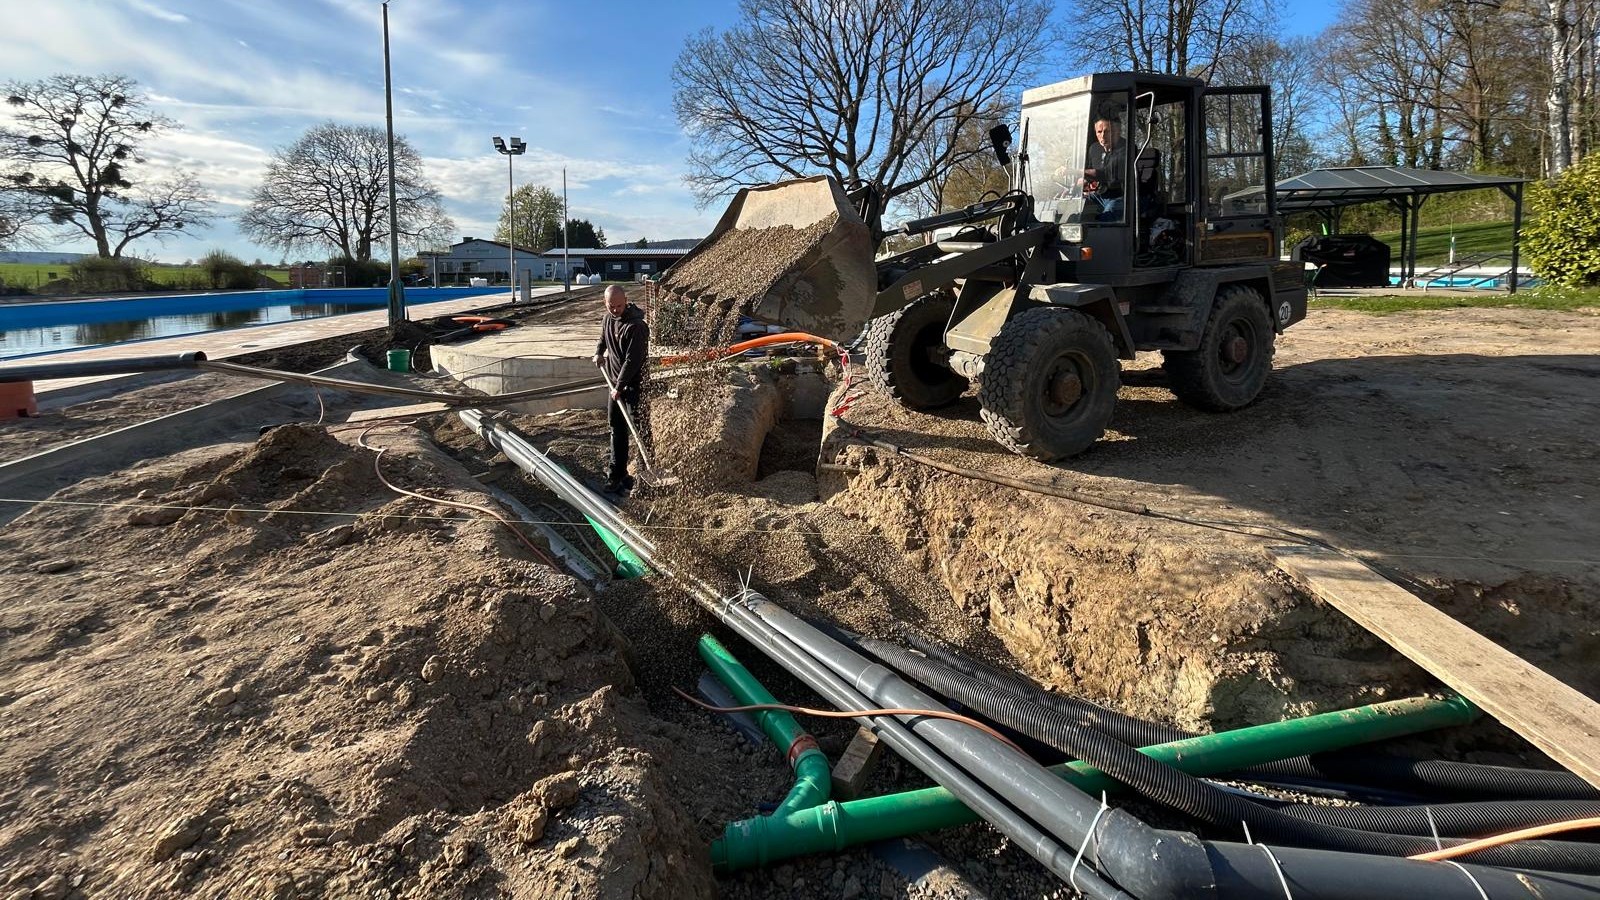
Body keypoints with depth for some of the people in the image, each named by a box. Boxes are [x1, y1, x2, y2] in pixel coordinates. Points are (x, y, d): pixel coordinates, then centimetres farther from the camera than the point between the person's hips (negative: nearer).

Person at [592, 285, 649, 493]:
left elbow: (632, 360, -23)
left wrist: (620, 387, -22)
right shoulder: (608, 319, 5)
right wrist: (599, 352, 11)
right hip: (615, 383, 8)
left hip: (633, 385, -8)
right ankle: (617, 474, 22)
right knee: (616, 429, 13)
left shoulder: (636, 326, -21)